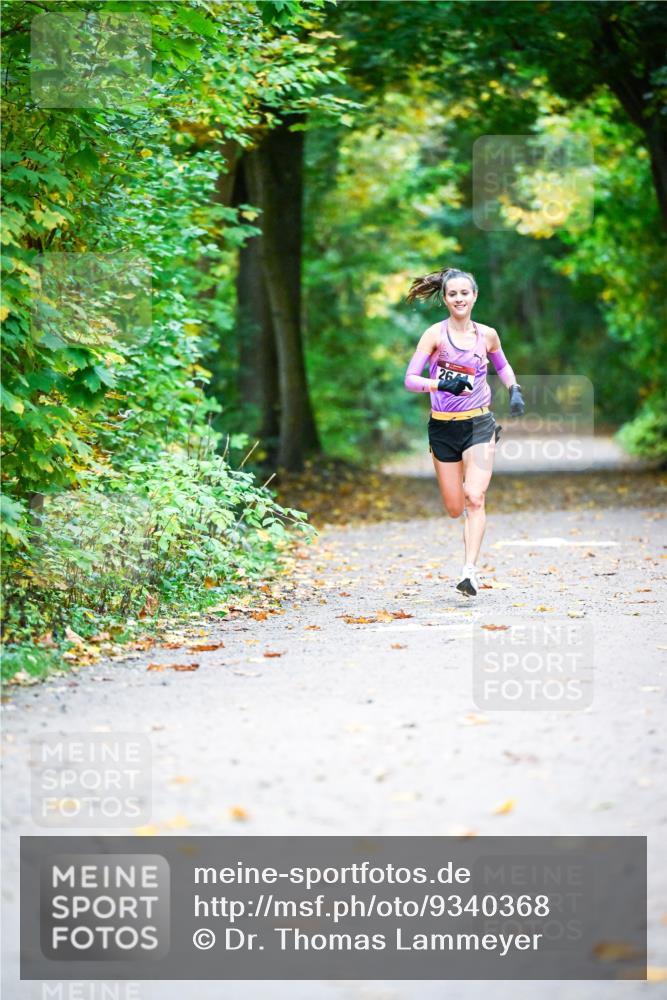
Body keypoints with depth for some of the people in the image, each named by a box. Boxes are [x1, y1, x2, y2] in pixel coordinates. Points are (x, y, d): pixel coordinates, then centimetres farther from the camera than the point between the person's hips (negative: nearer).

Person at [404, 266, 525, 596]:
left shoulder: (487, 335, 3)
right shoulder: (435, 334, -5)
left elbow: (502, 365, 23)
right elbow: (410, 380, -11)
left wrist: (514, 390, 5)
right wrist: (441, 384, -28)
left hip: (478, 424, 0)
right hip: (443, 427, 0)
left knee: (474, 498, -17)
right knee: (455, 508, 6)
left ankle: (469, 572, -20)